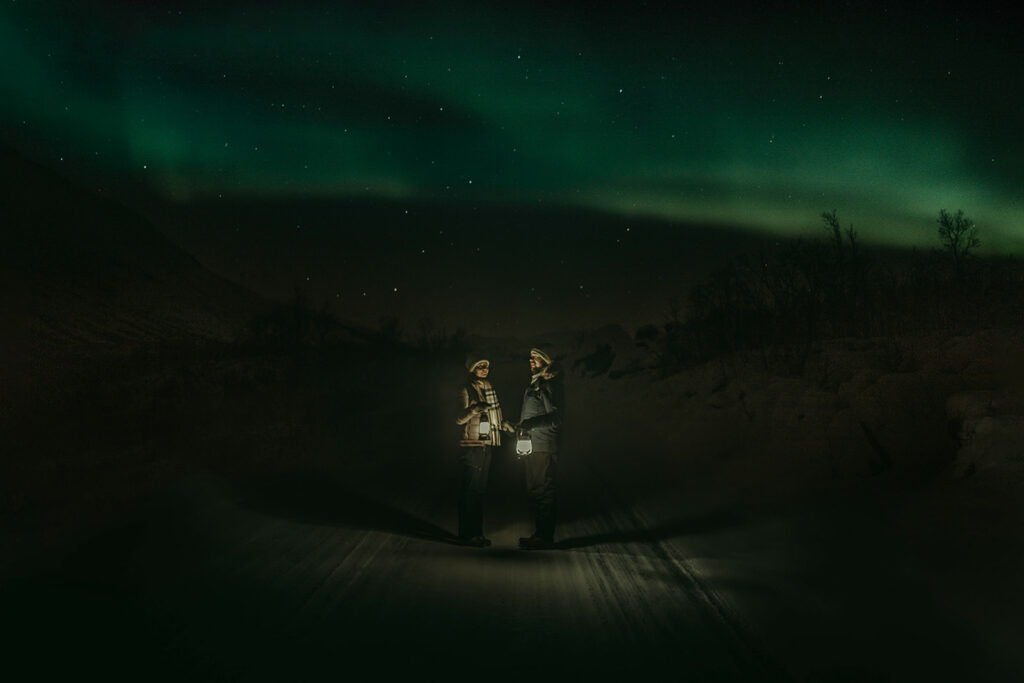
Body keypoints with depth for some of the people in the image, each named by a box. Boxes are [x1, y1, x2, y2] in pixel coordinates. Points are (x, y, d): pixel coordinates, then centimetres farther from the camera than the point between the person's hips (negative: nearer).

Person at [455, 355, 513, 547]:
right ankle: (467, 533, -1)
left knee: (480, 489, 12)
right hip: (472, 445, -8)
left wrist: (503, 423, 7)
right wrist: (474, 409, -30)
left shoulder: (487, 388, 15)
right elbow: (460, 418, -14)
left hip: (486, 445, 8)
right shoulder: (466, 389, -8)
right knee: (470, 490, -6)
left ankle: (477, 532, 18)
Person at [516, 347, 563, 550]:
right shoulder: (533, 385, 20)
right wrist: (520, 427, 14)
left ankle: (546, 537, -2)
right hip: (532, 447, 9)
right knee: (534, 491, 12)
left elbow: (555, 416, -17)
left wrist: (529, 424, -22)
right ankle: (541, 533, 20)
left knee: (543, 491, -7)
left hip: (544, 447, -9)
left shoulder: (549, 385, -9)